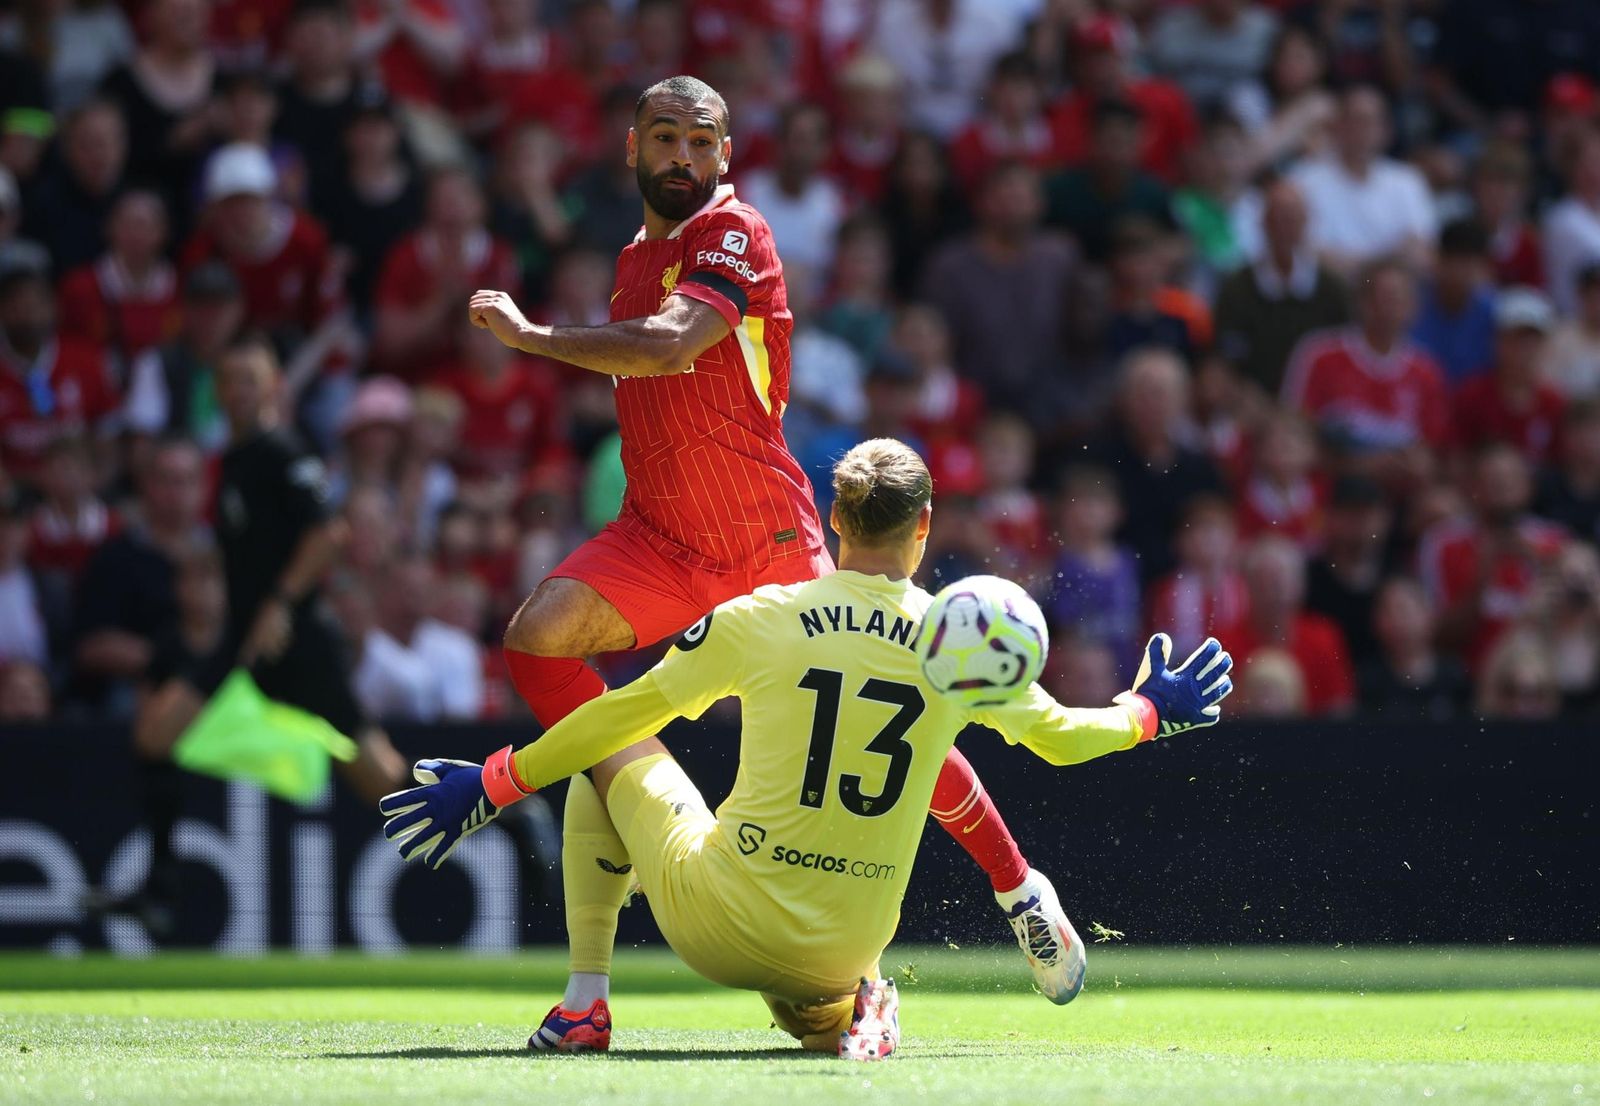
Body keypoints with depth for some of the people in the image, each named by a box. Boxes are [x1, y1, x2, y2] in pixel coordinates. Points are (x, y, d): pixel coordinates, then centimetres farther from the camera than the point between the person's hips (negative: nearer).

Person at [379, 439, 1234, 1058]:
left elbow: (623, 715, 2)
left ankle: (585, 1001, 17)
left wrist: (492, 785, 12)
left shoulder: (756, 619, -6)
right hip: (847, 950, 3)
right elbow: (1060, 737, 15)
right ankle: (858, 1011, 3)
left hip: (722, 925, -3)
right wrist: (1150, 711, 35)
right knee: (813, 1023, 39)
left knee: (609, 755, 23)